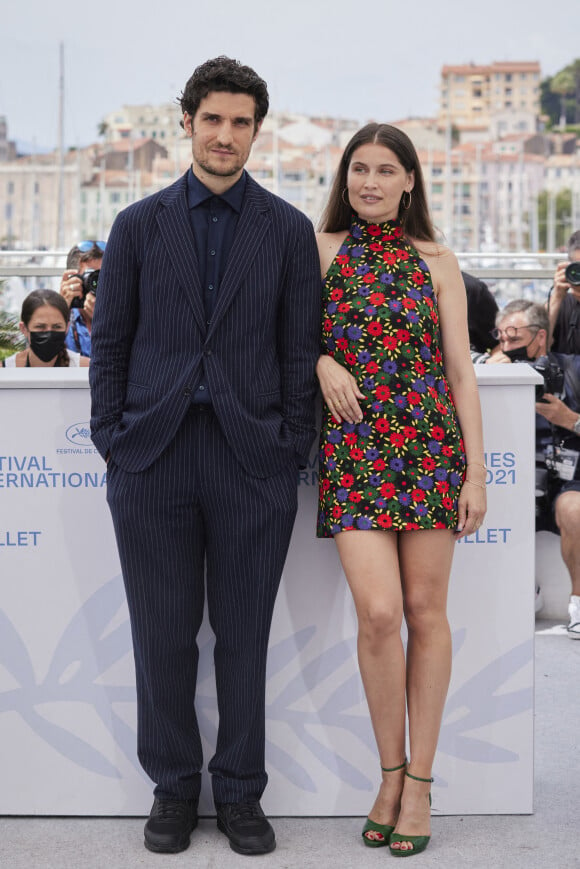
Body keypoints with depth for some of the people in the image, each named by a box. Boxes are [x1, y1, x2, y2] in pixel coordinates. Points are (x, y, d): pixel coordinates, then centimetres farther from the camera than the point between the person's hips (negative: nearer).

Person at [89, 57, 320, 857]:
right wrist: (113, 446, 1)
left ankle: (240, 793, 19)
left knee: (244, 638, 6)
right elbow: (110, 343, 9)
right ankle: (174, 788, 21)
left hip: (251, 460, 0)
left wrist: (292, 455, -1)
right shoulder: (139, 225, 9)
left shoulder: (288, 230, 7)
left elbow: (299, 351, 6)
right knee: (163, 637, 6)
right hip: (153, 459, 1)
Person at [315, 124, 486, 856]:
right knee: (379, 612, -12)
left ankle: (419, 781, 12)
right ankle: (390, 772, 8)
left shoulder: (437, 263, 8)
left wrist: (476, 470, -1)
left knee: (425, 610, 1)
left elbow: (461, 372, 5)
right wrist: (323, 363, -8)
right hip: (353, 451, -1)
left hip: (430, 445, 1)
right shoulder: (318, 250, 8)